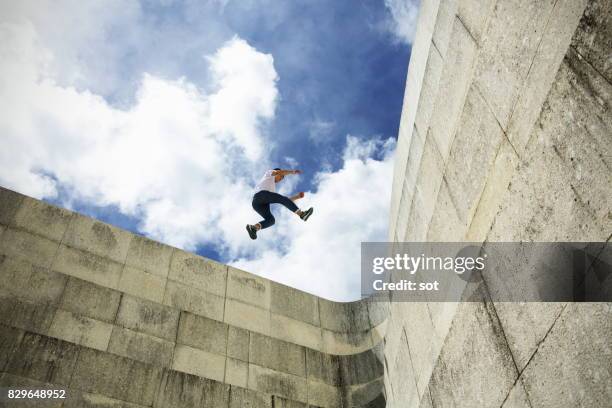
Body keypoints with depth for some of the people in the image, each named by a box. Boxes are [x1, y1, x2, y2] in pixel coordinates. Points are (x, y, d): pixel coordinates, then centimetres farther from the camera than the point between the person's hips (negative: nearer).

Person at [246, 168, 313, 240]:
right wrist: (293, 171, 17)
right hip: (262, 194, -7)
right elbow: (278, 172, 8)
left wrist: (297, 196, 36)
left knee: (270, 220, -4)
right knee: (284, 200, -7)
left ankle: (253, 228, -25)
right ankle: (301, 214, -21)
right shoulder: (269, 173, 30)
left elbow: (283, 201, 40)